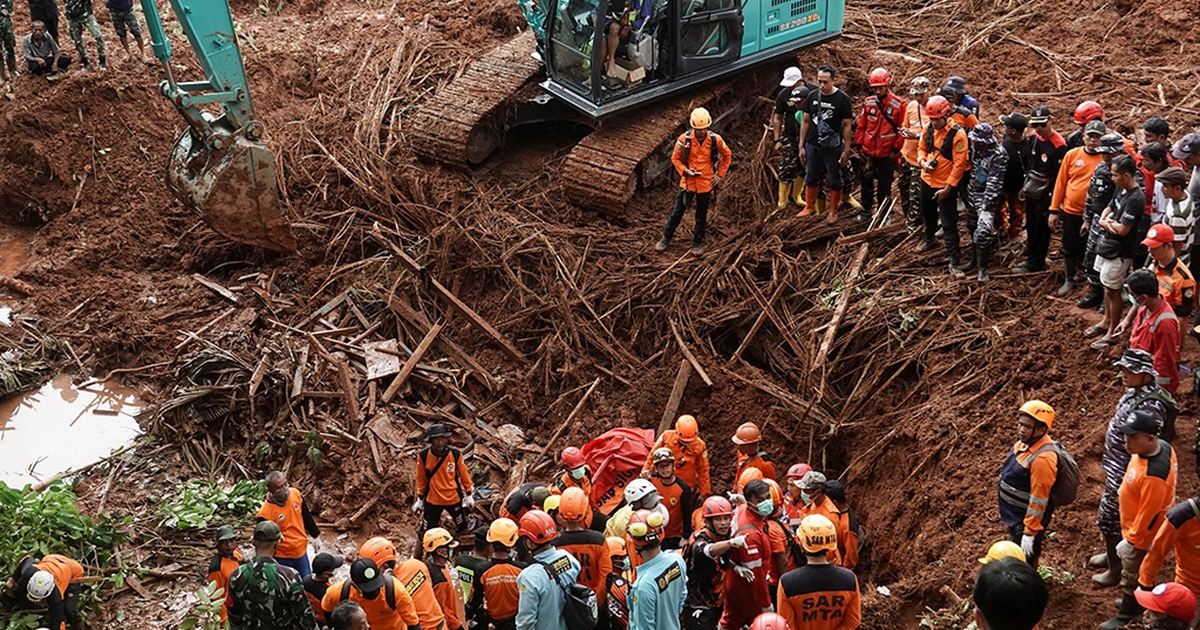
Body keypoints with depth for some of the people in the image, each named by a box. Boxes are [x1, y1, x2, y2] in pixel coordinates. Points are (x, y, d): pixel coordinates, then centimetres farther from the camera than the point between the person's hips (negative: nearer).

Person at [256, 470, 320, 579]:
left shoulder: (295, 494, -10)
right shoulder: (266, 512, -25)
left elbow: (307, 517, 7)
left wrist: (315, 535, 15)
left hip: (301, 551, 5)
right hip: (282, 557, -5)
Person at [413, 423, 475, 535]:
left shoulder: (455, 454, -15)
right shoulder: (423, 456, -15)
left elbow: (464, 474, -2)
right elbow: (421, 479, -2)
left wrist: (469, 495, 5)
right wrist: (420, 499, 6)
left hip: (454, 499, 1)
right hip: (432, 499, 0)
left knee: (462, 528, 17)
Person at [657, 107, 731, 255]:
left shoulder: (715, 140, -11)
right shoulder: (684, 139, -14)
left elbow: (727, 155, 6)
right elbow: (675, 158, -2)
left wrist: (720, 175, 2)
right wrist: (685, 171, -18)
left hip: (705, 184, 0)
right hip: (687, 182, 0)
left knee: (702, 215, 14)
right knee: (677, 212, 9)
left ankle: (698, 242, 30)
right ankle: (666, 238, 25)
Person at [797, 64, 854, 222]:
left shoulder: (842, 99, -9)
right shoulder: (812, 96, 2)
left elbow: (847, 125, -6)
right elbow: (805, 121, 8)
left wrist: (846, 150, -8)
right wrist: (802, 146, 6)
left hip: (832, 147, -4)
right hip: (812, 144, 4)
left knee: (835, 180, 7)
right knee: (811, 177, 14)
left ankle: (833, 211, 21)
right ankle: (810, 207, 29)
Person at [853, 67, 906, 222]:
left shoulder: (899, 104, -11)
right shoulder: (868, 103, -1)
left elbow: (902, 130, -8)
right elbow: (861, 126, 7)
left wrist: (896, 149, -8)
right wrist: (859, 145, 3)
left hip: (887, 154, -3)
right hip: (868, 152, 3)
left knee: (885, 185, 8)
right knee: (867, 182, 15)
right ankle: (866, 209, 30)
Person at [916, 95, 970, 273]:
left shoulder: (957, 134, -21)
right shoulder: (929, 129, -2)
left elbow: (959, 164, -20)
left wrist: (948, 188, -19)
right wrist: (922, 162, -9)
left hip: (945, 186, -7)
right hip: (927, 181, 7)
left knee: (949, 224, -5)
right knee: (928, 214, 29)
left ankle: (954, 262, 0)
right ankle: (929, 239, 55)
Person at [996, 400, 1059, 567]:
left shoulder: (1042, 458, -33)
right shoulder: (1026, 441, -6)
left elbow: (1039, 500, -28)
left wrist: (1030, 533, -23)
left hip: (1027, 518, -9)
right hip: (1015, 515, 9)